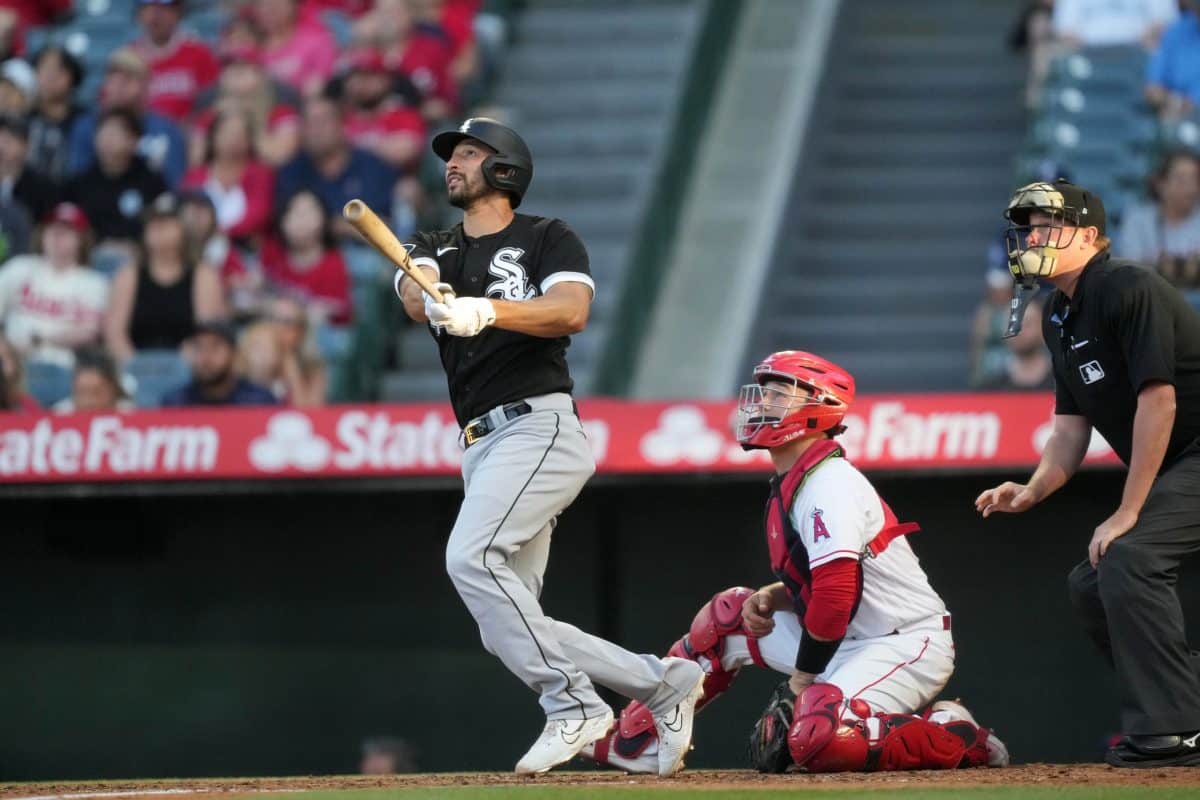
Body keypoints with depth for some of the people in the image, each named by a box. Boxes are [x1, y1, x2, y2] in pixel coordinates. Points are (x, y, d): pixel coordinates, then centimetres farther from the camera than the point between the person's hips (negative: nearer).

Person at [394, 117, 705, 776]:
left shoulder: (547, 239, 5)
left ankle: (572, 703, -23)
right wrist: (430, 295, -31)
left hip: (540, 428, -7)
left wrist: (486, 310, -32)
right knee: (506, 632, 2)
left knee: (471, 557, -27)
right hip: (484, 448, 7)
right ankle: (664, 683, 11)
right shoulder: (436, 249, 20)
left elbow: (571, 311, -15)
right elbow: (417, 300, -5)